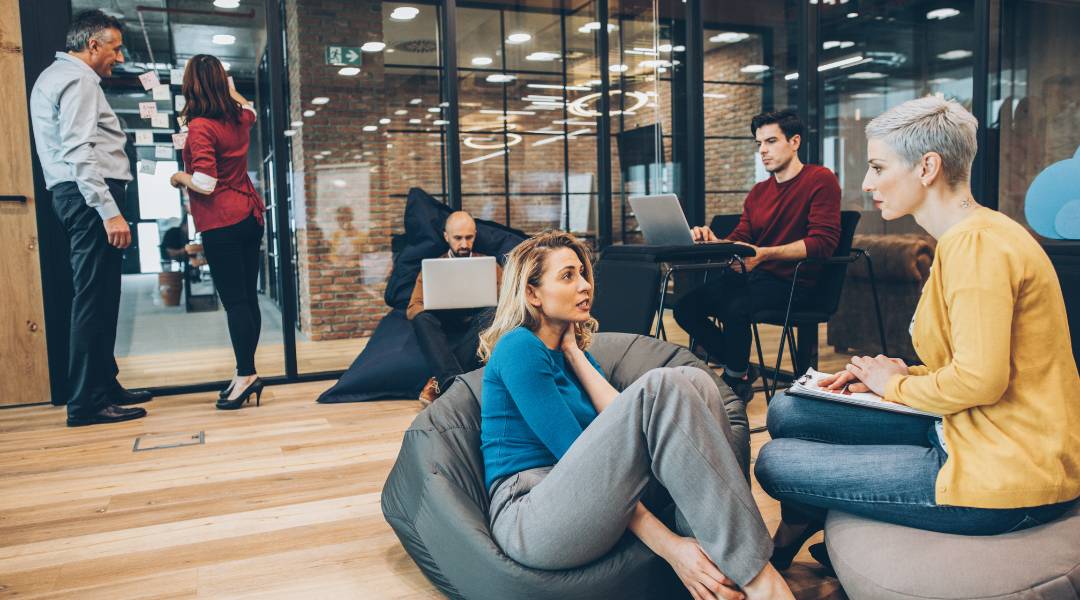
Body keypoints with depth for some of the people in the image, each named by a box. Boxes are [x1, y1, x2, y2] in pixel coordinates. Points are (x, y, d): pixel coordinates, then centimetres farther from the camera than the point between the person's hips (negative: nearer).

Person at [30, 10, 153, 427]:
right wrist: (109, 210, -24)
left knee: (100, 297, 13)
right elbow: (79, 152, -19)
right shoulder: (78, 80, -8)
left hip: (76, 195, 11)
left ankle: (105, 386, 19)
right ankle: (87, 403, -8)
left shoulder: (55, 77, 25)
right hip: (90, 195, -11)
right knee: (94, 298, -10)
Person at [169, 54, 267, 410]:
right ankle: (247, 375, 14)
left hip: (221, 224, -7)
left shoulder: (200, 126, -14)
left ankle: (246, 375, -5)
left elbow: (204, 184, -19)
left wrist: (179, 178, 0)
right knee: (249, 297, 7)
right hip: (250, 216, 7)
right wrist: (228, 87, 46)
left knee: (234, 301, -6)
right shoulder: (239, 118, 7)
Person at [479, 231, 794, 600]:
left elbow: (620, 420, 4)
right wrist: (667, 545, -20)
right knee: (660, 389, -27)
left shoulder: (573, 351, 20)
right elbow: (573, 453, -15)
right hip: (531, 522, -8)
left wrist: (575, 353, 7)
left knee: (692, 382, -9)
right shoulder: (518, 347, -6)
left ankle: (718, 563, -21)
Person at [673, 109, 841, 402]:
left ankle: (735, 381, -5)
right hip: (749, 275, 7)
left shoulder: (821, 180, -4)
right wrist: (712, 242, -11)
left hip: (790, 279, -7)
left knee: (735, 309, -34)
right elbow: (739, 239, 15)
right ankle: (740, 371, 5)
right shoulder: (758, 191, 19)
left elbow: (824, 241, -15)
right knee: (686, 307, -13)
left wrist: (764, 254, -27)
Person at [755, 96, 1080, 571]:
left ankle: (798, 528, 29)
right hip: (967, 430, 10)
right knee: (787, 412, 7)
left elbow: (979, 380, -28)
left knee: (775, 464, -7)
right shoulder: (967, 236, 12)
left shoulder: (977, 245, -21)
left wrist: (896, 385, -9)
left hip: (1004, 478, -10)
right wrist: (902, 373, 4)